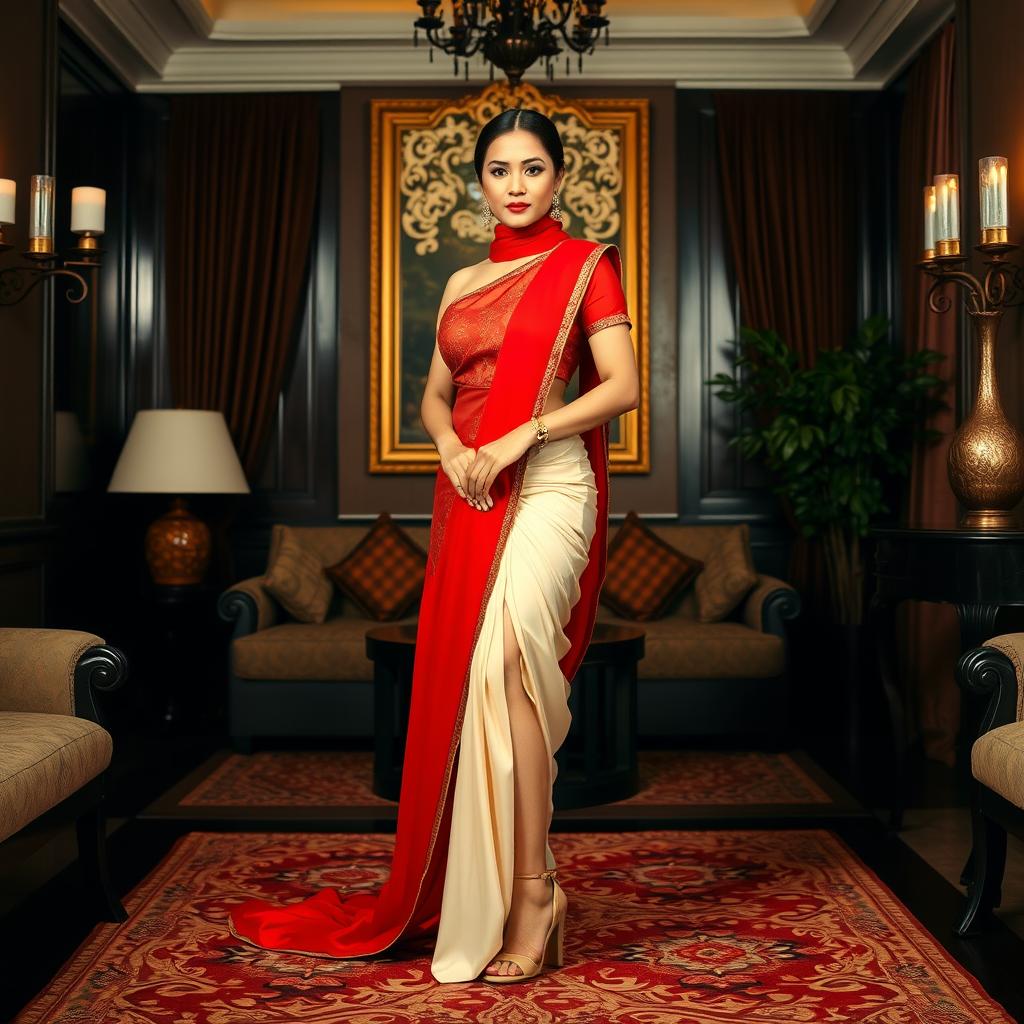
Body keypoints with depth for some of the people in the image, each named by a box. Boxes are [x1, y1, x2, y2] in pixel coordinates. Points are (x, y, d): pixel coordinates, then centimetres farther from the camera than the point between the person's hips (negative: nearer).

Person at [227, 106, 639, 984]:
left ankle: (528, 895, -12)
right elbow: (435, 394, 19)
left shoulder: (586, 266, 3)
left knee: (505, 661, -22)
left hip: (546, 488, -5)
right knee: (467, 680, 1)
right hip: (468, 495, 6)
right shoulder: (463, 284, 18)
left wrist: (522, 435, -15)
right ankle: (496, 889, 12)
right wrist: (450, 445, -3)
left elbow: (622, 387, -6)